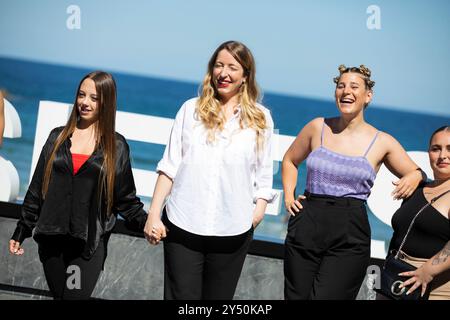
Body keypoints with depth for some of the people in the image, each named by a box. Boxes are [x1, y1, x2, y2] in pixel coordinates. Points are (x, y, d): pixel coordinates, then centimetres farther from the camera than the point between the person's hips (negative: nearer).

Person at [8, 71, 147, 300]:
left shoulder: (116, 146, 3)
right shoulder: (58, 137, 9)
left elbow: (126, 198, 4)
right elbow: (37, 188, 12)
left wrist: (146, 223, -12)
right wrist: (21, 231, 11)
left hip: (90, 243, -3)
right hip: (51, 238, 3)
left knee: (76, 295, -10)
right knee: (58, 294, 10)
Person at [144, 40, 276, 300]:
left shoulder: (261, 118, 5)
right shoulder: (191, 109, 5)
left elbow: (263, 177, 8)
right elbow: (170, 166, 5)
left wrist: (259, 210, -6)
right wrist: (154, 215, 0)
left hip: (232, 231, 0)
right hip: (183, 226, 0)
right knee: (181, 296, 0)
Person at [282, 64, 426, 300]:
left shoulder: (382, 143, 3)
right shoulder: (318, 127, 7)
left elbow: (415, 173, 14)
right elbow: (290, 161, 23)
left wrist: (414, 177, -9)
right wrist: (288, 196, 10)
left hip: (349, 238, -2)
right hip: (305, 229, 2)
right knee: (295, 296, 5)